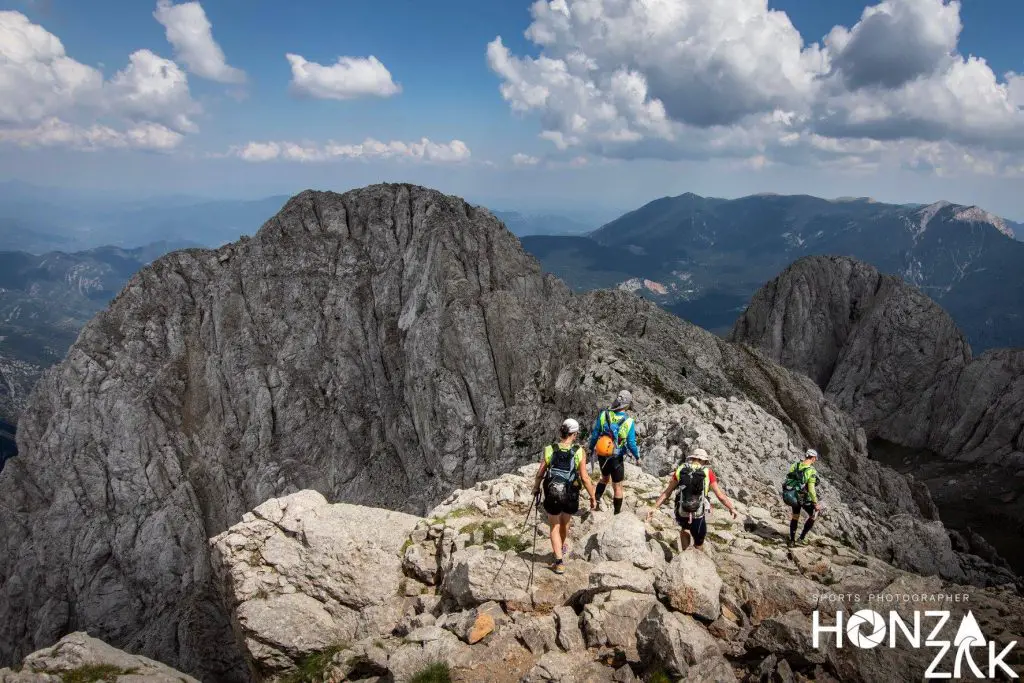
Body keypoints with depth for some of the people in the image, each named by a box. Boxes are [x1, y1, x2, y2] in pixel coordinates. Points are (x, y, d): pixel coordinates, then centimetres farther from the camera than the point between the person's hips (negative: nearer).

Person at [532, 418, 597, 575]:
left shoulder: (550, 450, -9)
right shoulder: (579, 452, -13)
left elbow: (540, 474, -2)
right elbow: (584, 478, -14)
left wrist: (536, 488, 18)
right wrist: (593, 497, -1)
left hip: (552, 495, -1)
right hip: (571, 496, 1)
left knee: (555, 527, 16)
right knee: (565, 522, 28)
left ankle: (559, 562, 8)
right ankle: (562, 548, 52)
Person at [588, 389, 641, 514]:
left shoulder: (603, 415, -11)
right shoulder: (629, 421, -17)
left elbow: (595, 434, -3)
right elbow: (631, 443, -13)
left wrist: (591, 448, 13)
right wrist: (637, 457, 4)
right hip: (617, 458, -3)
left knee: (605, 478, 29)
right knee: (617, 486, 12)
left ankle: (597, 499, 15)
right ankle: (617, 513, 20)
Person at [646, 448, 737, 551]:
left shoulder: (680, 470, -1)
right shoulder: (708, 473, -6)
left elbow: (666, 493, 2)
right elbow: (720, 496, -4)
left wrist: (654, 507, 8)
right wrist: (732, 508, 12)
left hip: (681, 514, 2)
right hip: (698, 516, -2)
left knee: (685, 528, 35)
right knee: (699, 543, 22)